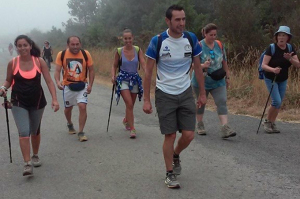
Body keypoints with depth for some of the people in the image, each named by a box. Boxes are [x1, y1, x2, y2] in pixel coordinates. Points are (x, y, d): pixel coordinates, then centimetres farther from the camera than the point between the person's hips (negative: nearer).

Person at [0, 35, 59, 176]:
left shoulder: (39, 61, -8)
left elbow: (49, 81, -8)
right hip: (19, 103, -1)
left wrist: (54, 99, -17)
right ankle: (27, 164, -11)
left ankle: (35, 156, 40)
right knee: (24, 132, -14)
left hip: (37, 102, 1)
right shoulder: (12, 63, -7)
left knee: (35, 131, 18)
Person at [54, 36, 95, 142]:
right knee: (68, 108, 16)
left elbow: (91, 70, -2)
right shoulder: (61, 55, -10)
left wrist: (90, 84, -11)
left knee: (82, 107, -15)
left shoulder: (86, 54, -10)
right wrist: (58, 82, -28)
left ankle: (81, 132, -4)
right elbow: (57, 70, -9)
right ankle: (70, 124, 47)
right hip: (68, 85, 1)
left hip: (82, 85, -1)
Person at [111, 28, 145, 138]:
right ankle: (132, 129, -11)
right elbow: (114, 66, 5)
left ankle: (126, 120, 45)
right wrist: (113, 76, -12)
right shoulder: (119, 51, -5)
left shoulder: (138, 50, -3)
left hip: (135, 79, 3)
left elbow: (143, 63, -12)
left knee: (130, 105, 15)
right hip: (123, 79, -2)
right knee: (129, 104, -16)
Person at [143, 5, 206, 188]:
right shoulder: (157, 41, -13)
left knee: (189, 135, 1)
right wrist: (146, 100, -9)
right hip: (165, 95, -3)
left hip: (186, 93, 3)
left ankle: (176, 156, 33)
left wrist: (202, 93, 6)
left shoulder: (191, 39, -4)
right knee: (170, 136, 0)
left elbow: (198, 67, 6)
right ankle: (170, 174, 17)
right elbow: (148, 72, -7)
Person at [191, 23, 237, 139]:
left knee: (222, 102, -10)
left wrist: (227, 76, 13)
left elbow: (224, 62, 12)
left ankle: (225, 128, -16)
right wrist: (202, 65, -33)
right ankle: (199, 125, 33)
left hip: (218, 81, 3)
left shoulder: (219, 45, 3)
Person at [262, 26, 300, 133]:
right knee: (277, 101, -14)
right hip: (271, 79, -5)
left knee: (279, 103, 8)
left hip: (283, 80, 5)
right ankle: (267, 121, 6)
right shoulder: (271, 48, -18)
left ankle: (272, 123, 22)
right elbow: (263, 65, -22)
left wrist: (289, 58, -26)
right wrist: (273, 70, -41)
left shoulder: (290, 48, -3)